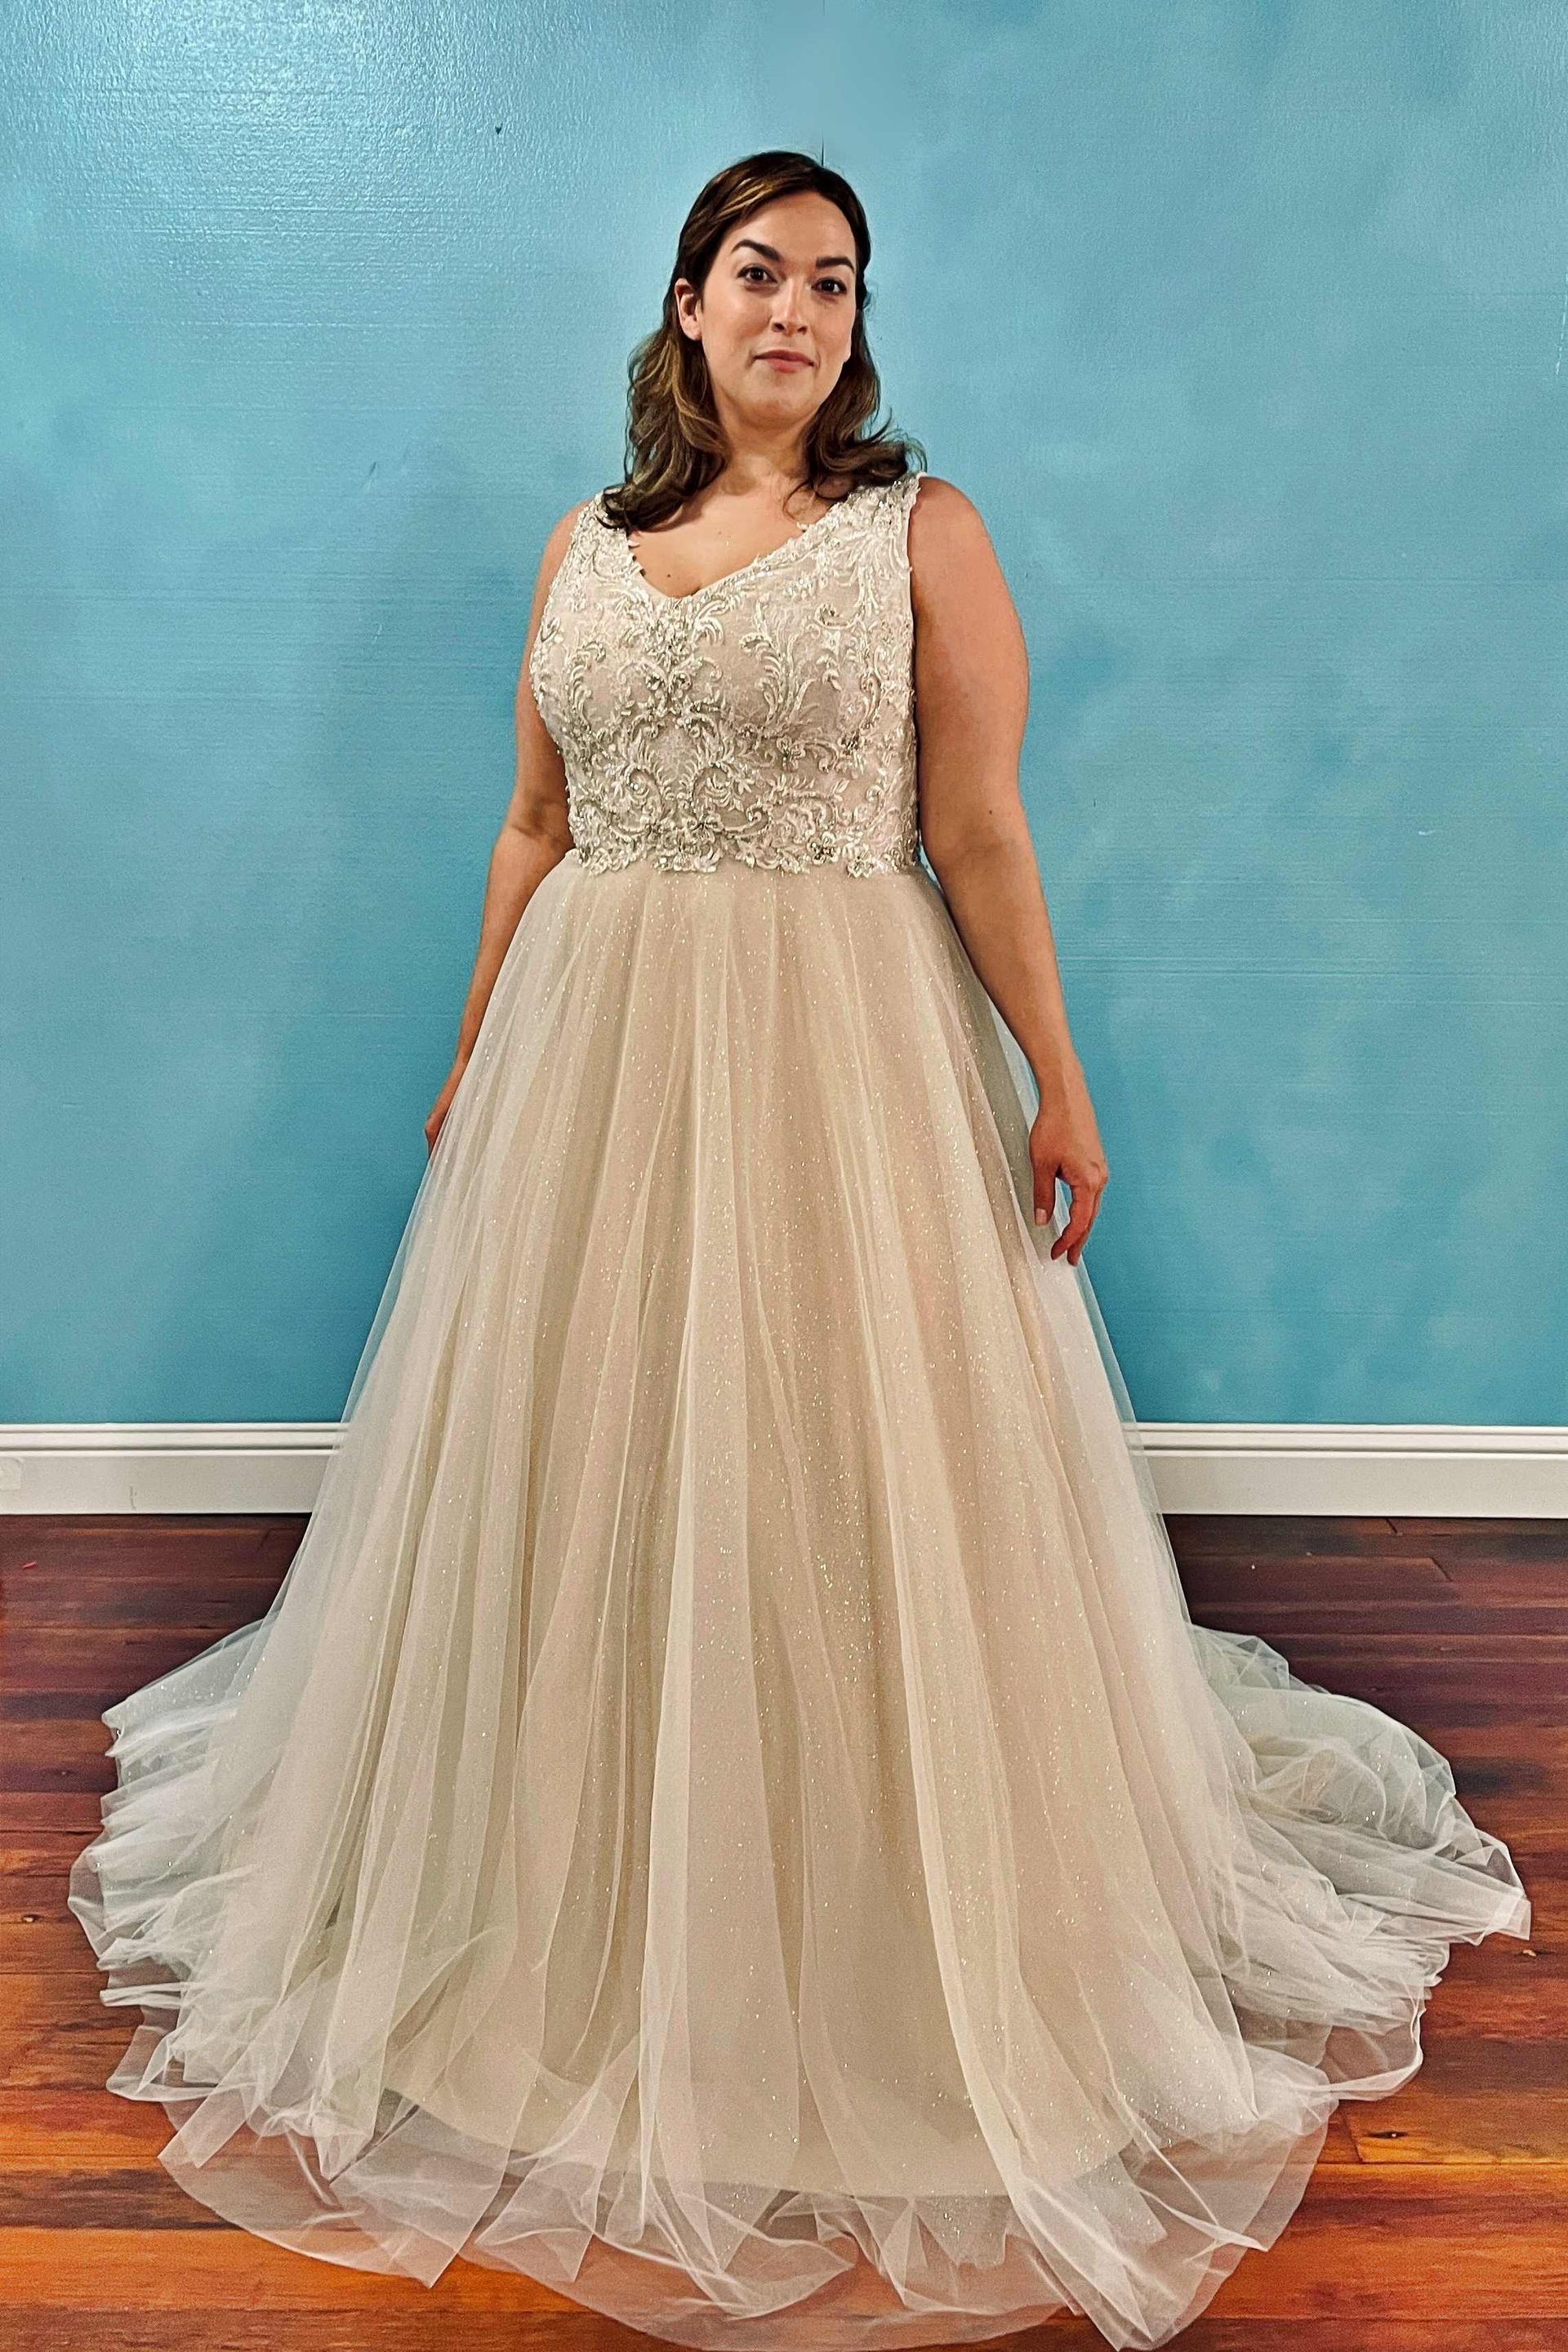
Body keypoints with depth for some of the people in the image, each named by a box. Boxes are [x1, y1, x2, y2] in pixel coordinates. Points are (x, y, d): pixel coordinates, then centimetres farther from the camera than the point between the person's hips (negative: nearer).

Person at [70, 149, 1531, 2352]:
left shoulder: (921, 530, 2)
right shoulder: (584, 546, 13)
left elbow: (982, 836, -3)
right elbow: (535, 829, 14)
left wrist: (1056, 1081, -7)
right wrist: (473, 1059, 14)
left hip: (844, 1056, -4)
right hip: (594, 1053, 4)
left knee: (839, 1476, 2)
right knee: (587, 1467, 10)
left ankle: (872, 1957, 25)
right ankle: (590, 1934, 34)